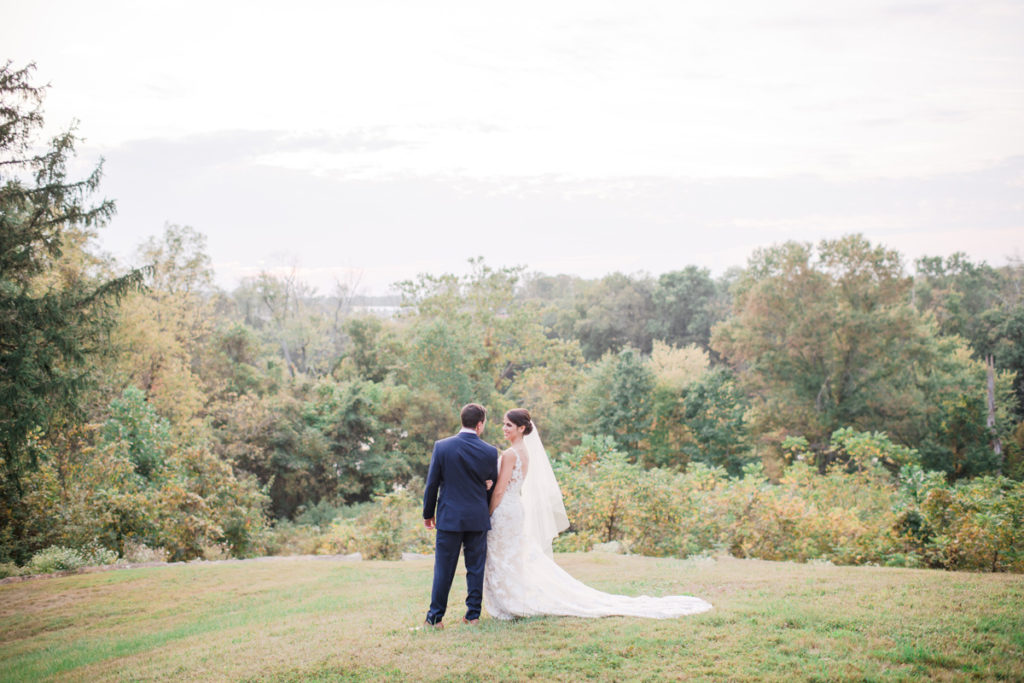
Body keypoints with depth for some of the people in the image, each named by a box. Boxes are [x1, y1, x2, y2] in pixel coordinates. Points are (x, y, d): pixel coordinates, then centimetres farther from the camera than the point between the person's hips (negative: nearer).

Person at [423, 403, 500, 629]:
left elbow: (432, 484, -1)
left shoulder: (442, 447, -6)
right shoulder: (490, 452, -3)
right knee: (476, 568, 10)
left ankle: (435, 618, 7)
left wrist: (428, 513, 10)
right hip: (478, 519, 1)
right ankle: (473, 614, 14)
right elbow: (493, 487, 7)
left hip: (449, 517, -1)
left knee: (443, 569, 4)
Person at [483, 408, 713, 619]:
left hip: (505, 513, -10)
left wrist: (487, 515, -13)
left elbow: (499, 490, -20)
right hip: (518, 509, 10)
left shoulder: (510, 454, -17)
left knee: (505, 564, -1)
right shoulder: (526, 452, 13)